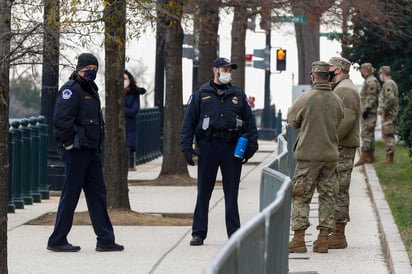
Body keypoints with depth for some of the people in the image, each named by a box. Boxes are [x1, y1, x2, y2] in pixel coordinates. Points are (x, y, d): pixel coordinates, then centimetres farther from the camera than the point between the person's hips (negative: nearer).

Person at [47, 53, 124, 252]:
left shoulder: (92, 90, 19)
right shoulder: (71, 90, -12)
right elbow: (60, 120, -21)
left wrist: (97, 145, 16)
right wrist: (70, 144, -18)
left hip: (91, 151, 9)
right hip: (76, 151, -9)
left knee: (97, 194, 9)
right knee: (70, 194, -4)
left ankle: (105, 239, 12)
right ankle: (57, 241, 3)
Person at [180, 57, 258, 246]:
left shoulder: (238, 95, 12)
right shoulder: (201, 94, 7)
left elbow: (250, 122, 12)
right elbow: (188, 122, 4)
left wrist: (250, 147, 3)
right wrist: (186, 147, -4)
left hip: (232, 148, 1)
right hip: (208, 146, -1)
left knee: (231, 193, 4)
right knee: (203, 193, 3)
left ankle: (234, 234, 9)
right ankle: (198, 233, 8)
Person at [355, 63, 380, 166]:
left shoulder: (371, 81, -13)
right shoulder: (368, 81, 20)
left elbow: (371, 97, -20)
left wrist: (367, 109, -23)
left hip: (368, 112, -11)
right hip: (370, 112, 11)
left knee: (365, 134, -13)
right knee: (370, 134, 13)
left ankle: (364, 157, -17)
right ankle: (370, 156, 17)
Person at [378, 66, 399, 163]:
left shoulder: (388, 84, -14)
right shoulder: (392, 83, 19)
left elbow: (390, 99, -26)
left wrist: (384, 110, -20)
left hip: (388, 114, -11)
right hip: (392, 114, 11)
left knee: (388, 136, -9)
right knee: (389, 136, 13)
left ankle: (389, 158, -10)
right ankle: (389, 158, 16)